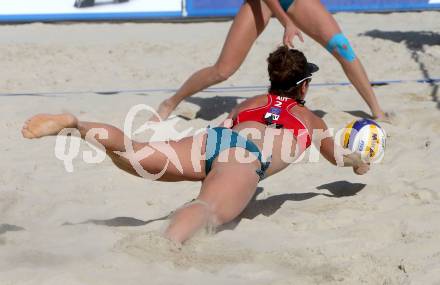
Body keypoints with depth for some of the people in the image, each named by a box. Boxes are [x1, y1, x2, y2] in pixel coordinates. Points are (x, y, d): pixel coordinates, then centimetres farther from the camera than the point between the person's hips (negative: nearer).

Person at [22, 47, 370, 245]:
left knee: (132, 154, -13)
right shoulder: (310, 119, 34)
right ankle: (166, 248, -65)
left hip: (214, 137, 5)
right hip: (247, 157, -5)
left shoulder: (250, 103, 43)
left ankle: (74, 123, -36)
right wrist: (360, 163, 72)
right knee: (208, 208, -34)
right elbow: (338, 157, 49)